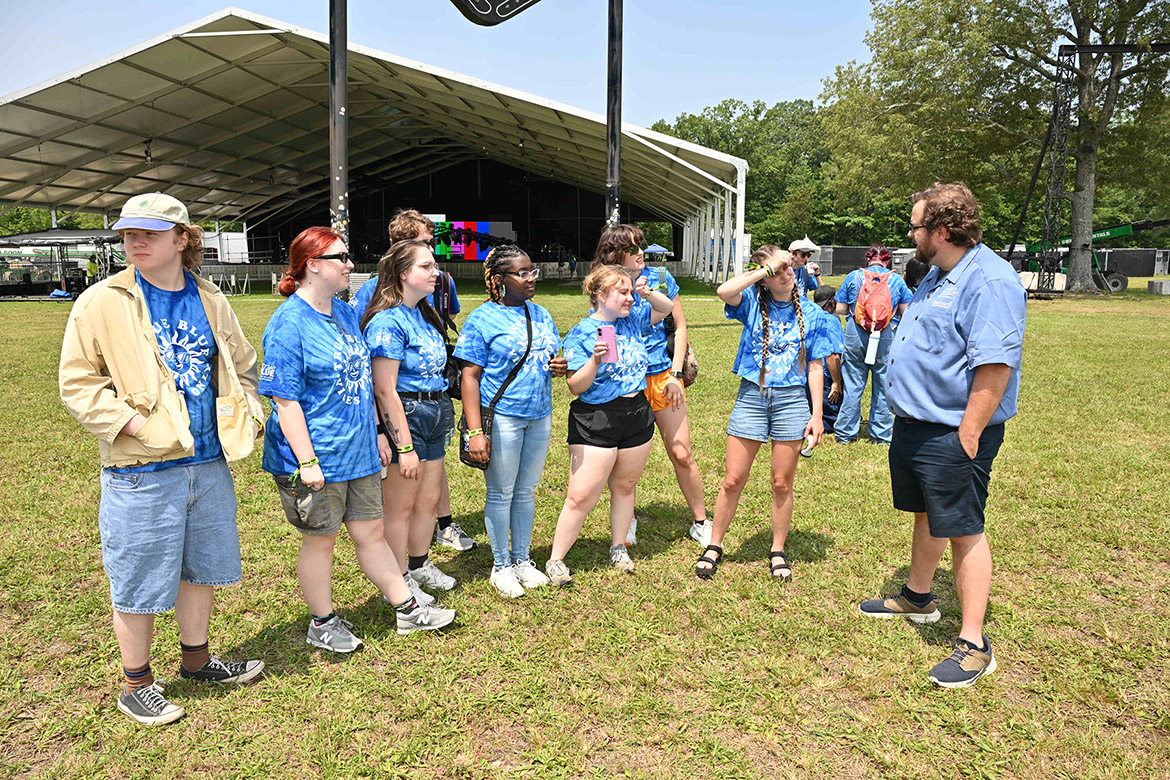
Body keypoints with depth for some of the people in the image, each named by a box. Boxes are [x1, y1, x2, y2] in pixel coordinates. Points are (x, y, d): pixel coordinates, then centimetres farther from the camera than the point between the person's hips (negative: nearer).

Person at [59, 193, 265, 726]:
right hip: (141, 471, -5)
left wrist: (245, 414, 3)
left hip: (209, 463, 5)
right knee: (139, 581, 7)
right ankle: (136, 685, 28)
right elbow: (76, 383, -8)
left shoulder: (210, 301, 7)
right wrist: (133, 424, -17)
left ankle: (196, 661, 40)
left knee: (201, 566, 19)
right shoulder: (101, 303, -7)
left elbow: (242, 366, 18)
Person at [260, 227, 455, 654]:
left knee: (371, 532, 15)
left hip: (358, 451, 7)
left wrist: (376, 433, 17)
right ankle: (323, 623, 27)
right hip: (317, 456, -7)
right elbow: (285, 399, -19)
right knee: (320, 539, 9)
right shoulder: (289, 323, -16)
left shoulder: (346, 313, 9)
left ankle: (407, 610, 25)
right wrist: (307, 462, -21)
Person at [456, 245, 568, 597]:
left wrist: (559, 367, -3)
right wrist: (475, 431, -18)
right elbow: (470, 376, -11)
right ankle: (501, 566, 22)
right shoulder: (483, 318, -9)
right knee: (501, 493, 6)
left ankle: (522, 559, 30)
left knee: (526, 491, 15)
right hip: (502, 418, -5)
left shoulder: (540, 313, 10)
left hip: (539, 416, 6)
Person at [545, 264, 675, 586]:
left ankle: (619, 548, 36)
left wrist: (649, 294, 1)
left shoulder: (633, 321, 6)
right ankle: (556, 560, 9)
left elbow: (666, 309, 22)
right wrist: (596, 360, -29)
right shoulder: (580, 335, -10)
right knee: (581, 497, -6)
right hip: (595, 421, -6)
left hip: (638, 415, 6)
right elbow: (576, 387, -13)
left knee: (624, 485, 17)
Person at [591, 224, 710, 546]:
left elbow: (679, 326, 5)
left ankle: (700, 522, 19)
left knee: (682, 454, 1)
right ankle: (627, 521, 29)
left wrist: (676, 374, -2)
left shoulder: (660, 277, 1)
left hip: (662, 376, 1)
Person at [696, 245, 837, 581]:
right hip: (752, 395, -1)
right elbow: (724, 291, -23)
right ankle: (714, 546, 21)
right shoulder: (753, 302, 0)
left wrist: (817, 414, -1)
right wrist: (766, 268, -17)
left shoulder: (811, 313, 4)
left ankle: (778, 551, 26)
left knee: (782, 483, 9)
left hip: (792, 400, 1)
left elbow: (815, 367, 5)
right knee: (733, 480, 4)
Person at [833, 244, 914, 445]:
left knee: (853, 385, 6)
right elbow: (906, 312, 5)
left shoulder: (853, 276, 3)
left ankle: (845, 433, 13)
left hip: (856, 335, 0)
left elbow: (840, 309, 4)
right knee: (883, 386, 9)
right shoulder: (896, 279, 5)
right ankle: (881, 434, 16)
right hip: (886, 338, 0)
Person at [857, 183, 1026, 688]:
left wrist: (967, 436, -25)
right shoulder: (939, 275, 12)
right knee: (926, 515, 23)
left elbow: (994, 367, -26)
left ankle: (974, 646, 10)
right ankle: (917, 597, 41)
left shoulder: (989, 282, -21)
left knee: (962, 530, -1)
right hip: (913, 426, 10)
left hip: (952, 436, -10)